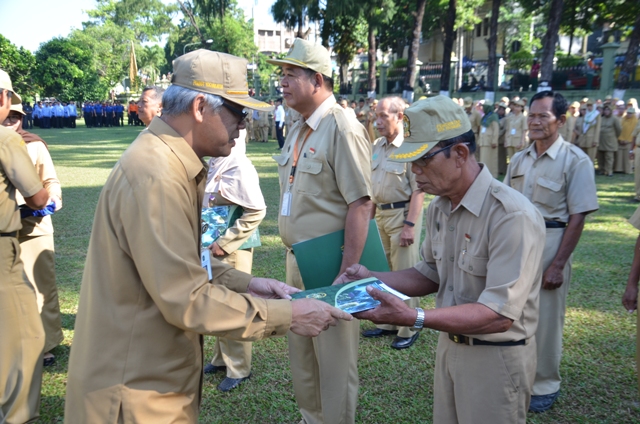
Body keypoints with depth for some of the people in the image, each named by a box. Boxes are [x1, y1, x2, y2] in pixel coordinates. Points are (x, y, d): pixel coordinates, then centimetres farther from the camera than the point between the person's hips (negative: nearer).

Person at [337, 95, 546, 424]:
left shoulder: (512, 215, -26)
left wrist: (413, 318, -35)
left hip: (496, 356, -7)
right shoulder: (438, 207, 1)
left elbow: (499, 315, -29)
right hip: (449, 344, 8)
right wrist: (372, 279, -3)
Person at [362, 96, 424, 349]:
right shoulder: (377, 146, 8)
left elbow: (418, 190, -18)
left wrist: (410, 225, -22)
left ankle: (408, 329, 14)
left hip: (402, 213, -8)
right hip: (380, 213, 8)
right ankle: (388, 322, 31)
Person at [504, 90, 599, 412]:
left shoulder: (575, 161, -11)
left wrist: (557, 264, -15)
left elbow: (577, 217, -13)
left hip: (549, 244, -5)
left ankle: (544, 386, 28)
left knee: (545, 318, 7)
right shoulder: (519, 159, 6)